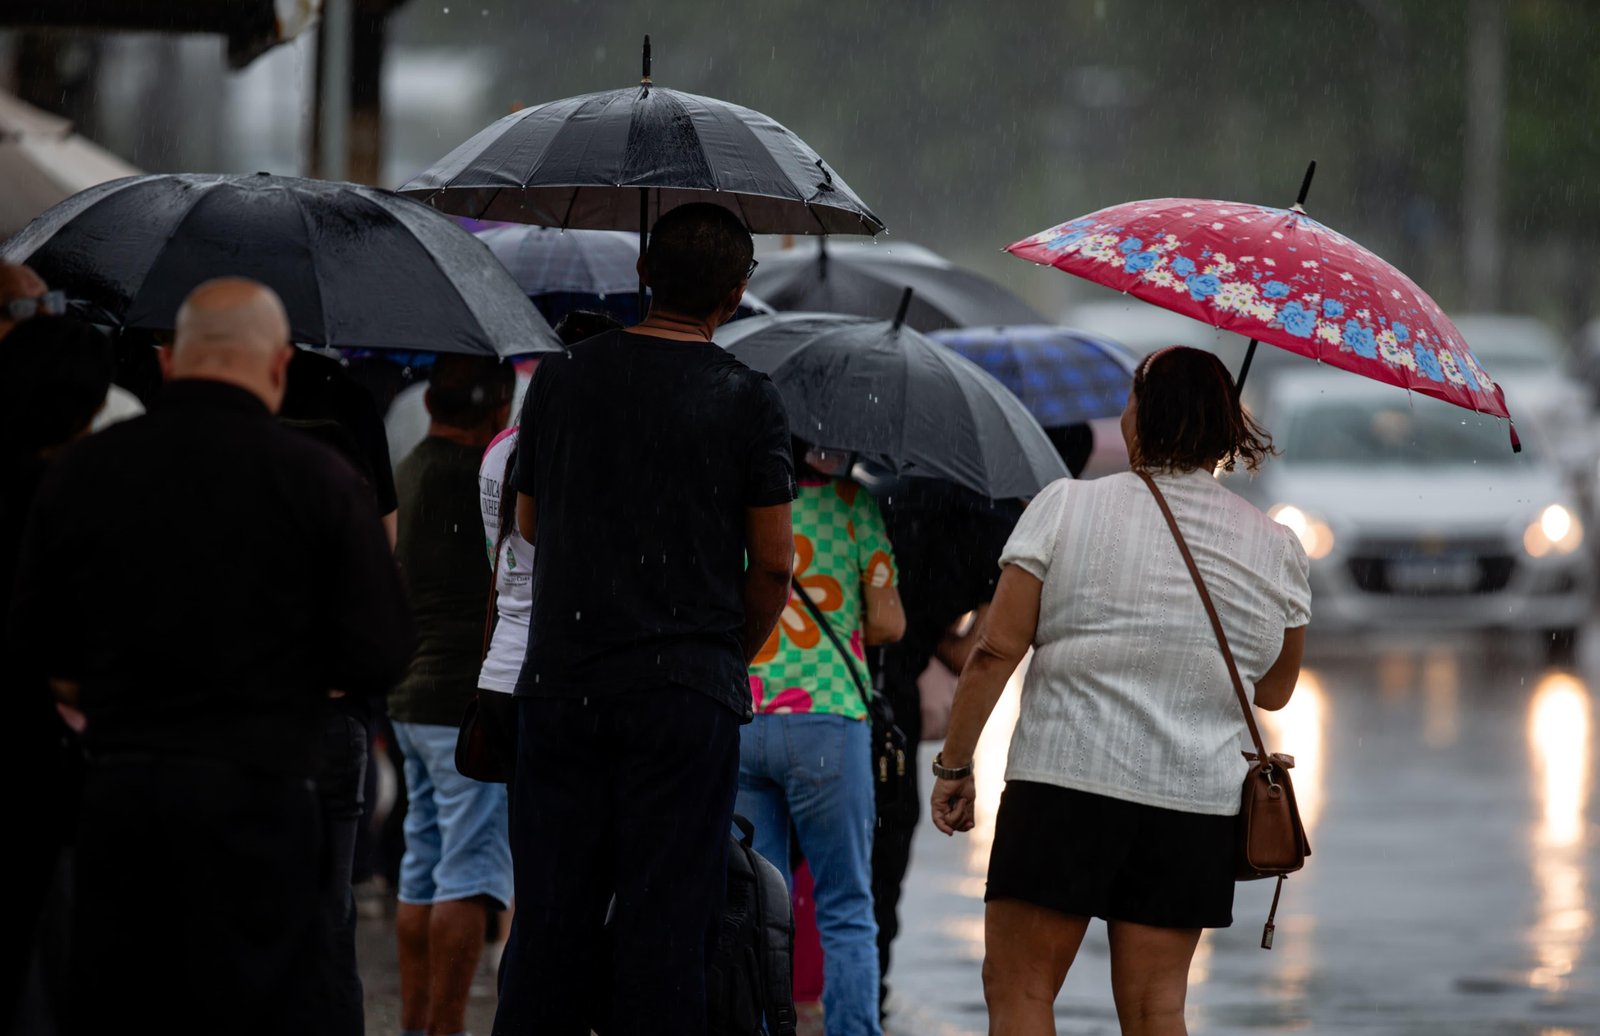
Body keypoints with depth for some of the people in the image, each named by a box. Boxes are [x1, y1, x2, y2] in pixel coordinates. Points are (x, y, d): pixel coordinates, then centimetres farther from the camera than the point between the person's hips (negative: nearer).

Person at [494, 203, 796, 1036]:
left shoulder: (562, 379, 5)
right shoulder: (747, 401, -4)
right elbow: (772, 564, -2)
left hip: (561, 681, 3)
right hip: (686, 689, -3)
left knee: (549, 915, 7)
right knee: (664, 927, -1)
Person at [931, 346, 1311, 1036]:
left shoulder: (1066, 507, -2)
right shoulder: (1274, 547, 7)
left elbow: (996, 652, -5)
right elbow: (1274, 691, 18)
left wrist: (954, 765, 3)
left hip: (1065, 779, -3)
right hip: (1197, 799, 3)